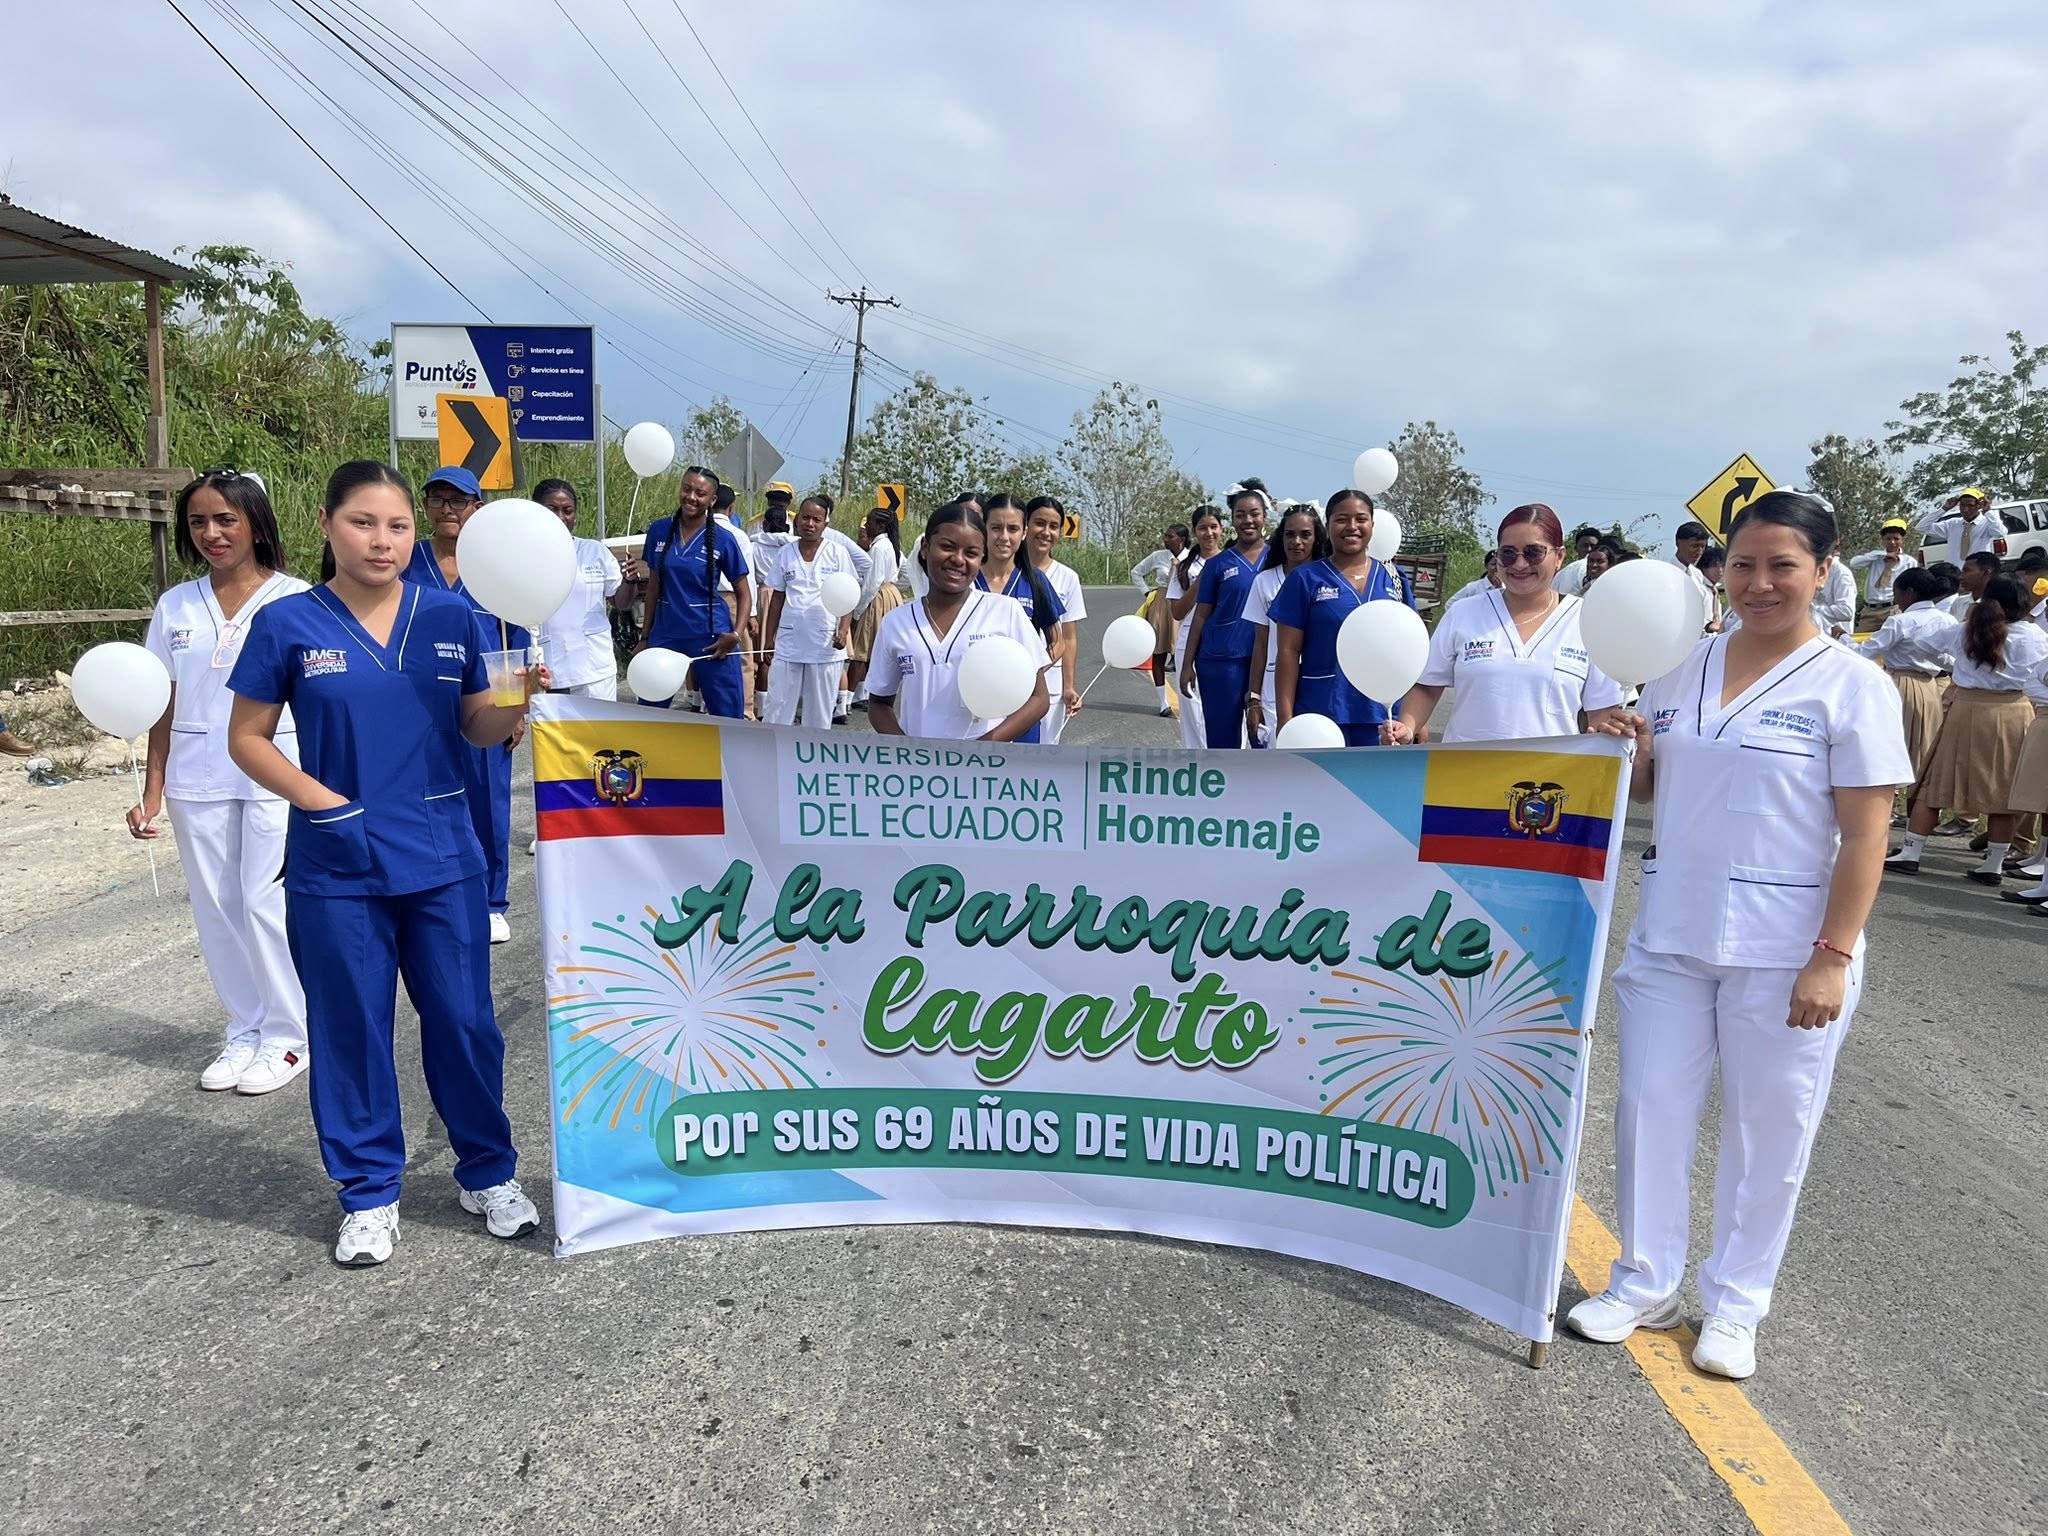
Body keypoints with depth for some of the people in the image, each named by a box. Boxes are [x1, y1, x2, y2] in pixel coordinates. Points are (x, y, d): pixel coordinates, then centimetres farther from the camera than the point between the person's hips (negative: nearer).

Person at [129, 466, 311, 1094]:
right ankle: (245, 1032, 23)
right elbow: (164, 707, 9)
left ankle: (288, 1037, 12)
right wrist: (152, 792, 5)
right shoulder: (175, 606, 8)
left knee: (267, 903, -3)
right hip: (197, 779, 4)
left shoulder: (294, 599, -4)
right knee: (217, 909, 9)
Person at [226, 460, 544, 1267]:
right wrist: (321, 801, -13)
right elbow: (247, 738, 1)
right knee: (351, 1028, 10)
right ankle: (369, 1193, 27)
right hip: (336, 866, -1)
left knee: (464, 1020, 9)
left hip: (442, 857, 1)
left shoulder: (450, 617, 0)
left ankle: (488, 1172, 28)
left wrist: (518, 700, -14)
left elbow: (478, 728, 7)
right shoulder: (286, 624, -5)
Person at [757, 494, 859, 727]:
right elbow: (777, 599, 11)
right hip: (788, 644, 2)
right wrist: (769, 639, 6)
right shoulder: (786, 553, 7)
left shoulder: (837, 553, 1)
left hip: (825, 645, -2)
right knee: (776, 710, 3)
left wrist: (843, 631, -14)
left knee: (819, 715, 6)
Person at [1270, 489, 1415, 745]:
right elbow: (1289, 652, -3)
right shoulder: (1305, 579, 0)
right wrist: (1285, 718, -10)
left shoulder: (1393, 579, 9)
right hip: (1321, 713, -3)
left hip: (1381, 714, 3)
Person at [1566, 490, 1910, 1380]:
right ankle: (1645, 1284, 26)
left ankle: (1735, 1306, 27)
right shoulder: (1683, 667, 6)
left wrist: (1832, 957, -16)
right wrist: (1625, 750, -7)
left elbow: (1864, 837, -10)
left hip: (1783, 953, -4)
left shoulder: (1852, 686, -7)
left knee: (1768, 1133, 9)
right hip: (1670, 936, 4)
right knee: (1650, 1109, 9)